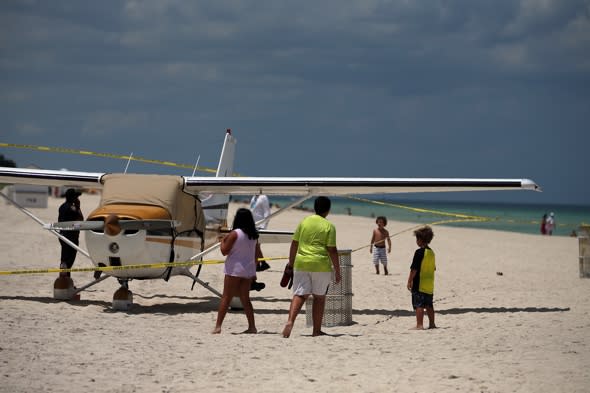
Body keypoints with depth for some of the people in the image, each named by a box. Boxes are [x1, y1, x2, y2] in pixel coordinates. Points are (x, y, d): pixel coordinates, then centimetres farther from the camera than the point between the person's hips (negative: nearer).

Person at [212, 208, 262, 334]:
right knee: (245, 298, 13)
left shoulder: (234, 234, -12)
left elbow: (224, 251, -11)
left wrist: (223, 241, 7)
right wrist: (254, 271, 22)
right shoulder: (254, 235, 7)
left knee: (226, 298, -2)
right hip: (248, 270, 6)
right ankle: (252, 327, 7)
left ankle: (218, 326, -5)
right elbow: (258, 254, 12)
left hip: (234, 270, -6)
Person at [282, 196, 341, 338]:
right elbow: (332, 250, -7)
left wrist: (291, 262, 22)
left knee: (299, 295, 1)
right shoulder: (329, 226, -3)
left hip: (301, 263, 2)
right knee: (319, 297, 11)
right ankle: (316, 330, 16)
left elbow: (294, 244, 11)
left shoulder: (303, 222, 8)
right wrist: (337, 271, -1)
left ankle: (290, 321, -23)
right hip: (321, 265, -2)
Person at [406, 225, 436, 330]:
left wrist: (409, 281, -10)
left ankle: (419, 325, -11)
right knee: (429, 305, 15)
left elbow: (414, 269, -16)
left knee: (419, 305, -7)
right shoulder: (431, 252, 10)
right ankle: (432, 324, 20)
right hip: (430, 285, 8)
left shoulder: (419, 252, -14)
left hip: (419, 284, -8)